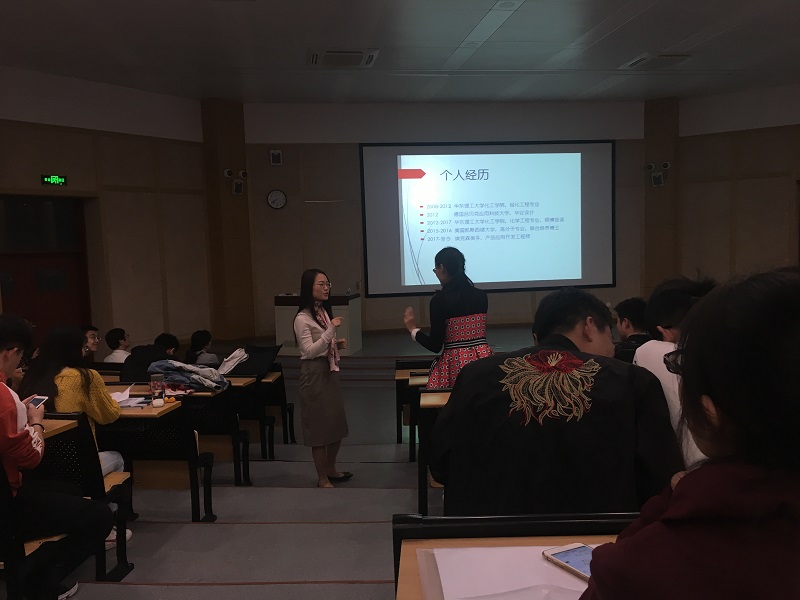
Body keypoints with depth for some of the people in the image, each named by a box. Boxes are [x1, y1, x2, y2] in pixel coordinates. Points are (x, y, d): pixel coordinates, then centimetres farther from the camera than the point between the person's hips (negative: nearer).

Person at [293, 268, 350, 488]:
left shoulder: (324, 311, 10)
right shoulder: (302, 318, -16)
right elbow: (309, 351, -22)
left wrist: (337, 344, 1)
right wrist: (330, 330, -27)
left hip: (330, 370, 9)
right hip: (314, 373, -9)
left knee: (337, 421, 14)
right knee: (319, 423, 0)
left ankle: (331, 469, 31)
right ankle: (322, 477, 13)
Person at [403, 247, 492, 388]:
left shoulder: (439, 300, -8)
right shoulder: (482, 296, 5)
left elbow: (435, 346, -7)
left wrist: (413, 329, 10)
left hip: (456, 364, -4)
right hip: (483, 359, 4)